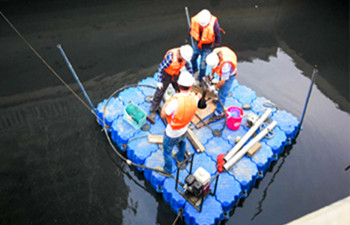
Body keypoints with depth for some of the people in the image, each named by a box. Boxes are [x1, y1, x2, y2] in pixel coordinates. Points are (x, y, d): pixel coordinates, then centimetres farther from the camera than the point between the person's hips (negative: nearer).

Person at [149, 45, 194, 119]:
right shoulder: (170, 56, -37)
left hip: (176, 75, 5)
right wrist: (159, 81, -21)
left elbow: (188, 66, 1)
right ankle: (153, 110, 22)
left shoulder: (185, 55, -19)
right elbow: (161, 67, -26)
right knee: (159, 93, 4)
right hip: (166, 74, -5)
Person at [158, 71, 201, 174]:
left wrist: (166, 102, -13)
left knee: (167, 151, 21)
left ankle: (167, 170, 44)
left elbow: (163, 115, -26)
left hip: (172, 133, -6)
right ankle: (180, 158, 65)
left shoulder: (175, 101, -39)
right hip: (184, 130, 6)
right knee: (182, 143, 37)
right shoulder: (194, 98, -21)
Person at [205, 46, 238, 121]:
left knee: (222, 93, -5)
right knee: (220, 89, 25)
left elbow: (223, 81, -30)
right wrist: (211, 75, 4)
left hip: (229, 75, -7)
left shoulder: (225, 64, -45)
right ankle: (219, 99, 51)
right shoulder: (215, 52, -26)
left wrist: (215, 87, -16)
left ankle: (218, 113, 4)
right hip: (222, 72, 7)